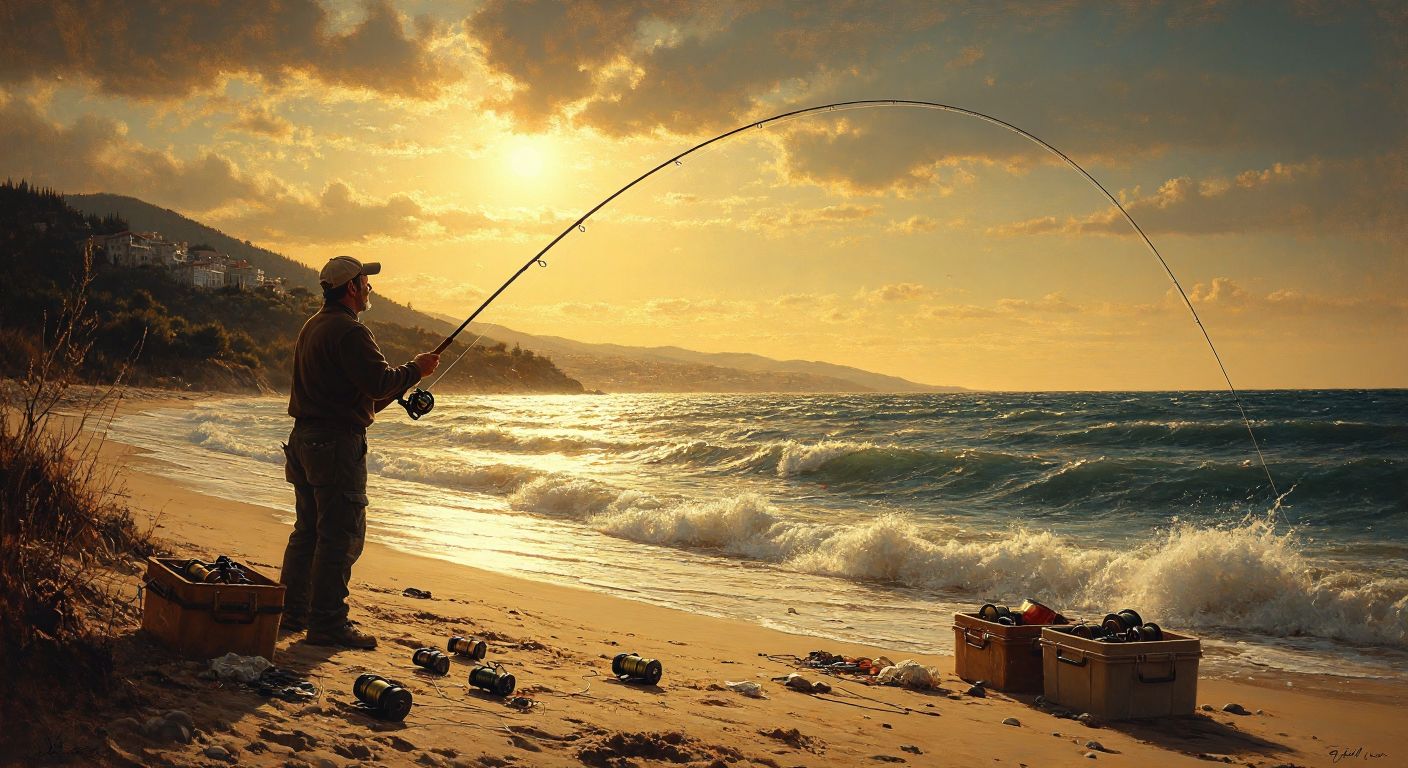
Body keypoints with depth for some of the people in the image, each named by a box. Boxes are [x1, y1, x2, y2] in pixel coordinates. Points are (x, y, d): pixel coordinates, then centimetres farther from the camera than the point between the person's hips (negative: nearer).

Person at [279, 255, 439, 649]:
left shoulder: (312, 327, 17)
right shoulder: (349, 331, -16)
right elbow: (379, 382, -21)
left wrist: (396, 389, 22)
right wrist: (416, 369, -5)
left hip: (304, 439, 10)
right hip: (337, 441, -10)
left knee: (308, 529, 17)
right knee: (341, 535, -6)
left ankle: (292, 612, 24)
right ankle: (328, 623, -4)